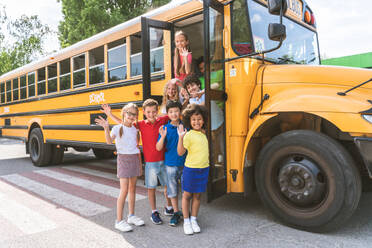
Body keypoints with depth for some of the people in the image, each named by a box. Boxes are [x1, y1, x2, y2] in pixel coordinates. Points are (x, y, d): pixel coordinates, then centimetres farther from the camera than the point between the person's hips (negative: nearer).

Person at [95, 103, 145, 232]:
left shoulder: (135, 129, 8)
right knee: (124, 190, -7)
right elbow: (109, 141, -26)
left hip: (135, 159, 6)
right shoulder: (118, 128, -8)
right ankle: (119, 220, 3)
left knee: (132, 188, 13)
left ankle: (131, 216, 26)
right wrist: (106, 128, -42)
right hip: (123, 159, -6)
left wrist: (140, 164, 14)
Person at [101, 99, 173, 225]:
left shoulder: (162, 120, -2)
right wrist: (110, 114, -1)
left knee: (168, 185, 14)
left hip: (164, 160, 2)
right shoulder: (141, 124, -4)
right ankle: (154, 212, 25)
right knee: (151, 187, 8)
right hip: (150, 162, -1)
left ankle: (169, 208, 36)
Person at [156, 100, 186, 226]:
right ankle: (176, 213, 27)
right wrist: (163, 136, -26)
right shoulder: (165, 128, -5)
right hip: (170, 164, 0)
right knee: (172, 189, 10)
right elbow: (159, 148, -9)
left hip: (185, 163, 1)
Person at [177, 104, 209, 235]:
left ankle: (193, 220, 27)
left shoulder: (203, 133, 6)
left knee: (197, 195, 14)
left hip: (203, 169, 6)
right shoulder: (188, 135, -14)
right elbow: (180, 152, -20)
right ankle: (186, 221, 22)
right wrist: (180, 137, -32)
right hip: (190, 169, -6)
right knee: (187, 195, 9)